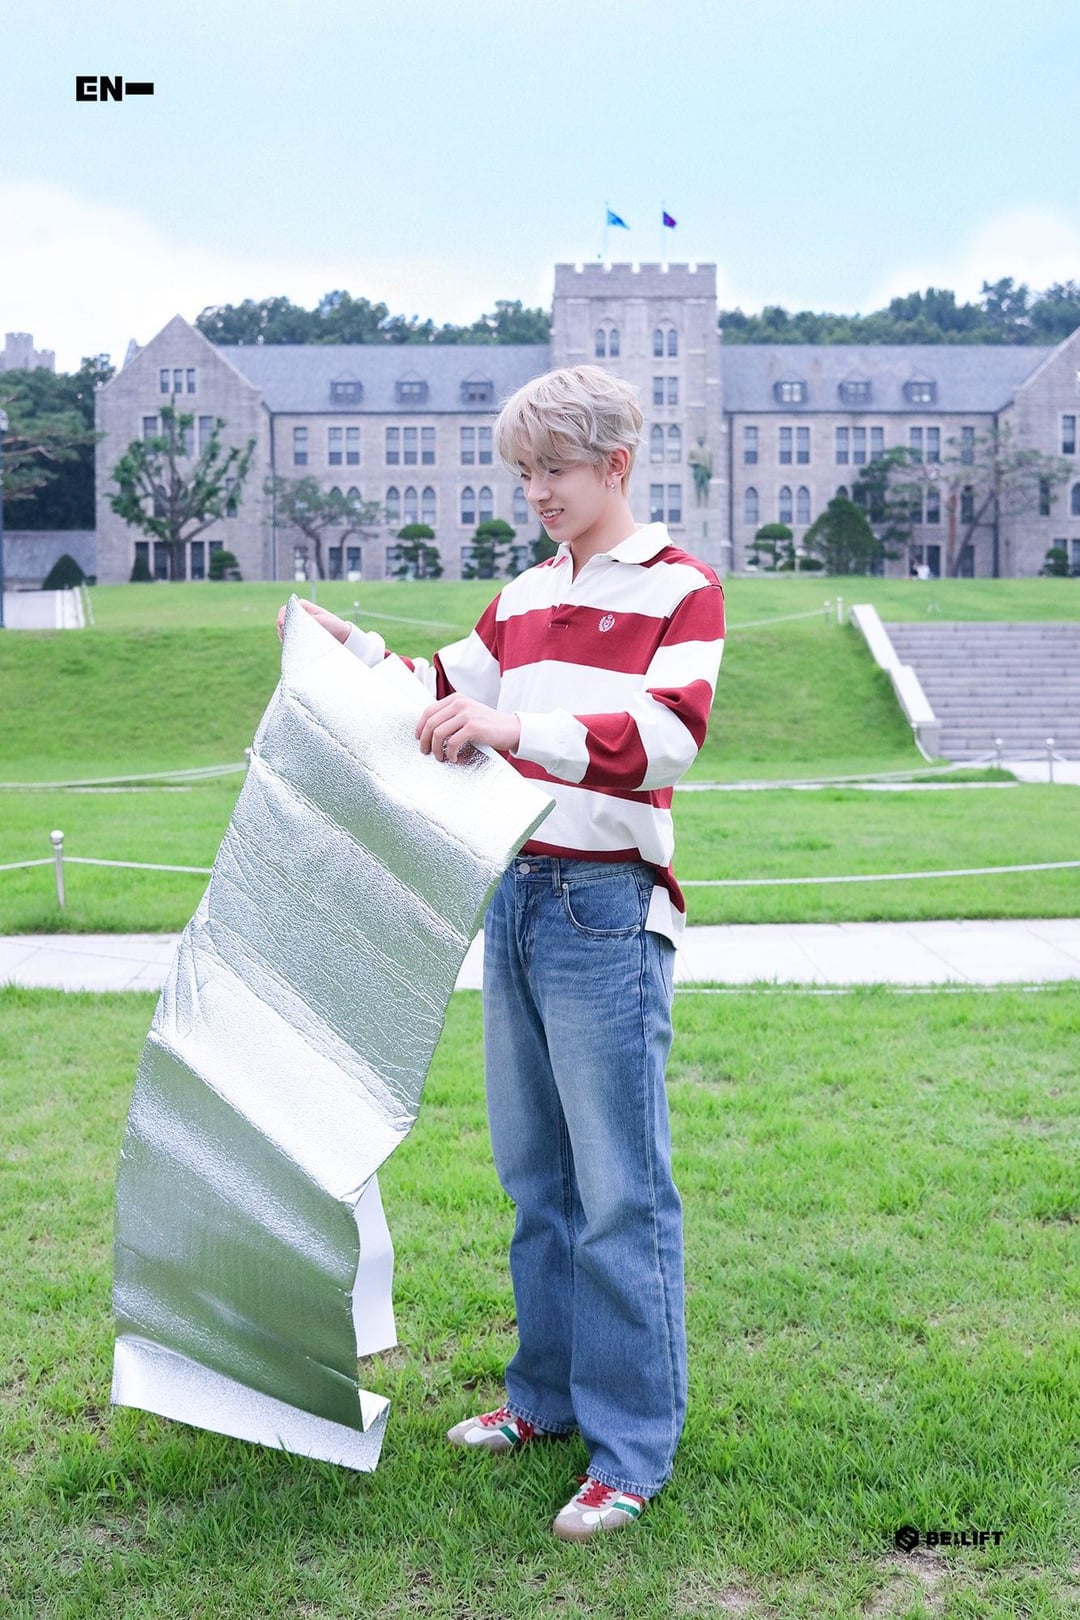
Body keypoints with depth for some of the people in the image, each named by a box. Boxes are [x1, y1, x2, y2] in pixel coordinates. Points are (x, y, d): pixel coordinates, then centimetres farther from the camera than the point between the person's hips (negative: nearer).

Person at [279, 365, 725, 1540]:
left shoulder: (678, 590, -5)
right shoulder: (524, 598, 16)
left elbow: (665, 737, -21)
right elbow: (447, 694, 28)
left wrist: (513, 730, -34)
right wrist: (351, 647, 13)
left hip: (608, 911, -7)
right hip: (513, 895, 7)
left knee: (618, 1189, -3)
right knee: (534, 1173, 14)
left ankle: (633, 1449, 7)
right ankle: (547, 1395, 28)